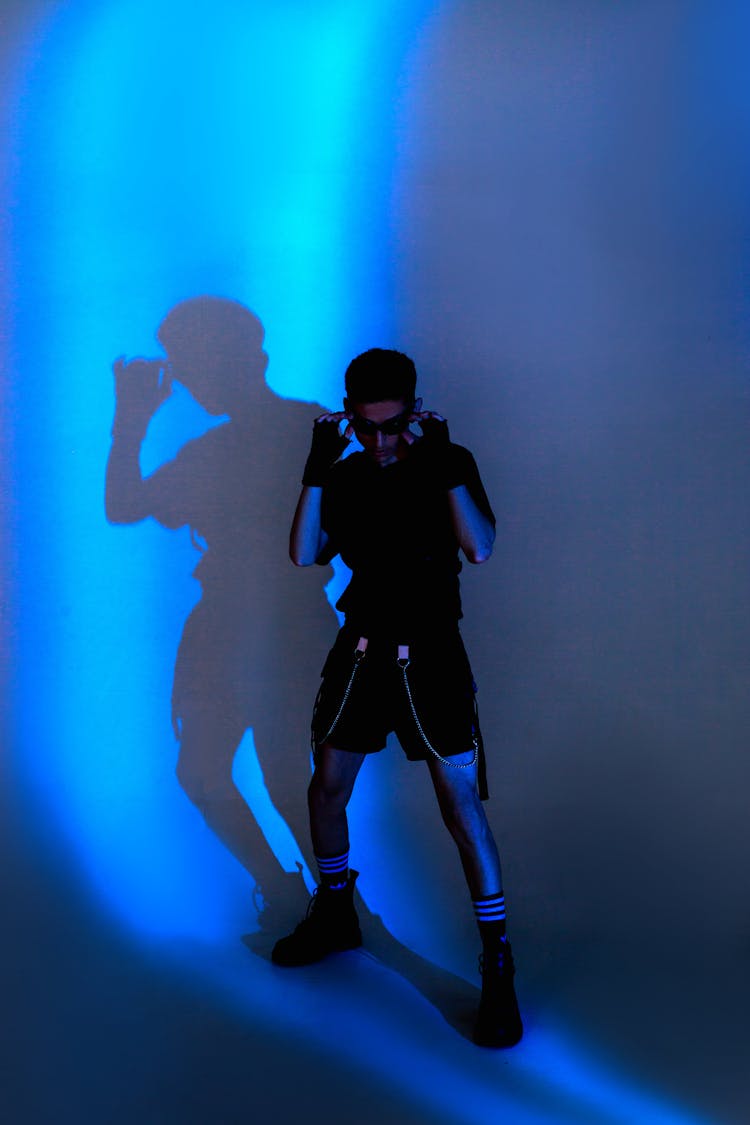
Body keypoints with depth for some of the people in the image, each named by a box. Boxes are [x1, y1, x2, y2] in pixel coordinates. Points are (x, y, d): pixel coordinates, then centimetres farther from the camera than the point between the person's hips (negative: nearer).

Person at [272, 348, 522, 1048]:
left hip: (429, 655, -4)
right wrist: (316, 471, -14)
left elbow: (480, 549, -17)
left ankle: (497, 964, 4)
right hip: (360, 651, 4)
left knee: (460, 802, -7)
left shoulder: (448, 463, -3)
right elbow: (304, 555, -6)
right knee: (326, 789, 11)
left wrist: (445, 466, -24)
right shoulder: (344, 478, 6)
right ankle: (335, 915, 35)